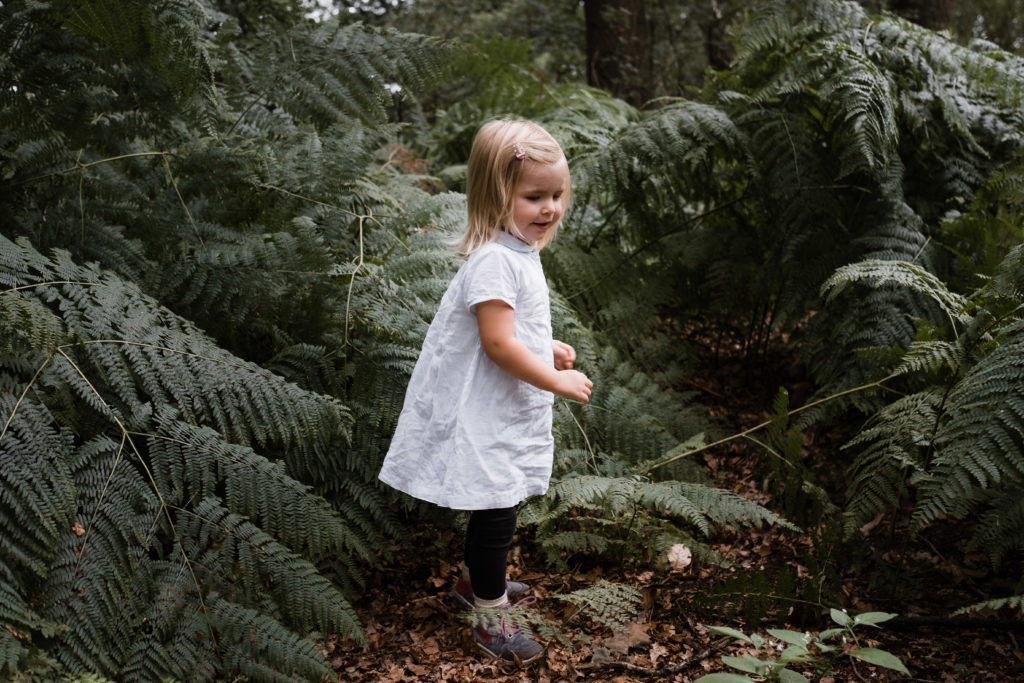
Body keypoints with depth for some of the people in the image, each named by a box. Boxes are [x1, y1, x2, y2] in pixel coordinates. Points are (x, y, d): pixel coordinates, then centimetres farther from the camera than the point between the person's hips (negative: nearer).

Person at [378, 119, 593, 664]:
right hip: (484, 419, -10)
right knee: (495, 513, 0)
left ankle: (475, 580, 44)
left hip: (508, 414, 10)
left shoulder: (519, 251, 10)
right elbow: (498, 342, -28)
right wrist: (558, 381, -21)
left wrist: (546, 349, 10)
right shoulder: (494, 261, -24)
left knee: (493, 506, 24)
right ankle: (491, 621, 15)